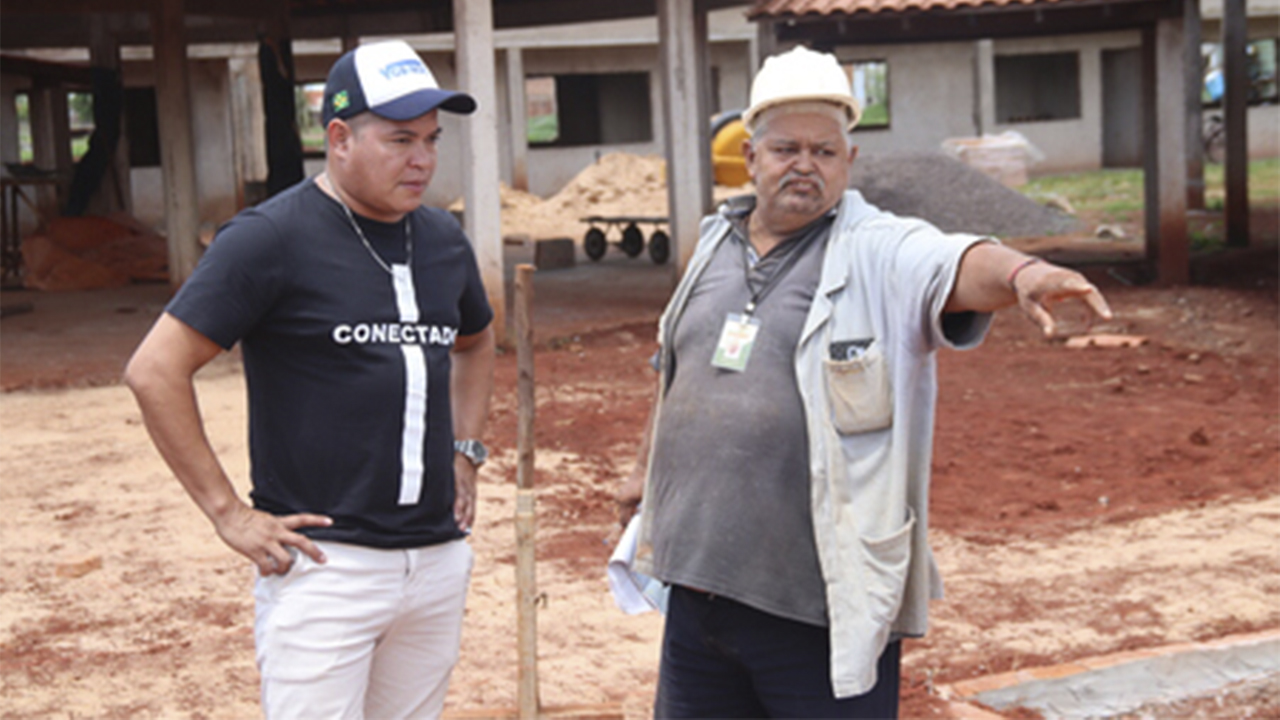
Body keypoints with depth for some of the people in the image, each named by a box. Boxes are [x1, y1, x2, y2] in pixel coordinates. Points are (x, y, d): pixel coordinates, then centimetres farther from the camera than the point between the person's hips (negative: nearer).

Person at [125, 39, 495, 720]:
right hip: (325, 564, -6)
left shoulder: (442, 239, 11)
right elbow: (154, 370, -13)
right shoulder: (272, 238, -10)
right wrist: (228, 512, -13)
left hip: (439, 557, 7)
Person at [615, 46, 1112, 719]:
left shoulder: (880, 252, -8)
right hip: (697, 584, 6)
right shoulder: (716, 242, 10)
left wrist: (1020, 272, -51)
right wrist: (646, 468, 34)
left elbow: (959, 266, -29)